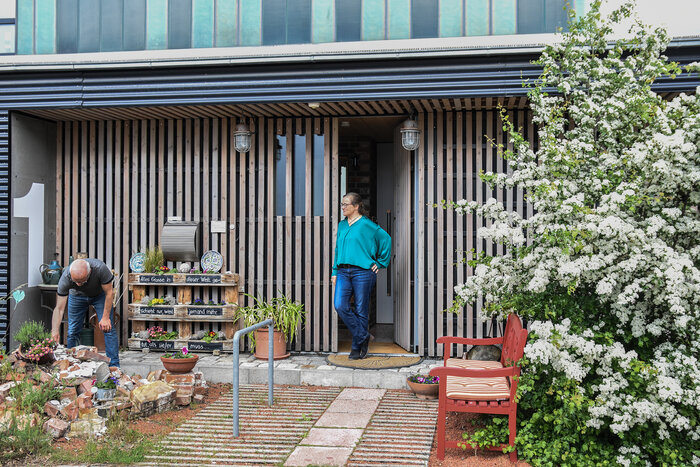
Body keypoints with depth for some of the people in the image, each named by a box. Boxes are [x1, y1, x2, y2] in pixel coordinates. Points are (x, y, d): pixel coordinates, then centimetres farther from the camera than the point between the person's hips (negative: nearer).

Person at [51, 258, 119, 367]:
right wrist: (55, 331, -39)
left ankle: (114, 366, -9)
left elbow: (109, 293, -25)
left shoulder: (100, 268, -40)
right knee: (72, 332, -3)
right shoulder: (65, 278, -35)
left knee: (108, 328, -13)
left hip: (100, 294, -1)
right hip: (77, 296, 2)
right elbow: (59, 308, -30)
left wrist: (105, 317, -23)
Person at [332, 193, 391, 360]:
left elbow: (386, 239, 1)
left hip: (362, 272, -5)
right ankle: (363, 336, 7)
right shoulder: (342, 225, 15)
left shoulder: (366, 225, -4)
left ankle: (357, 346, 14)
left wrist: (380, 263, 1)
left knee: (361, 310, 0)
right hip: (344, 272, 6)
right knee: (340, 306, -10)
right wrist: (335, 272, 15)